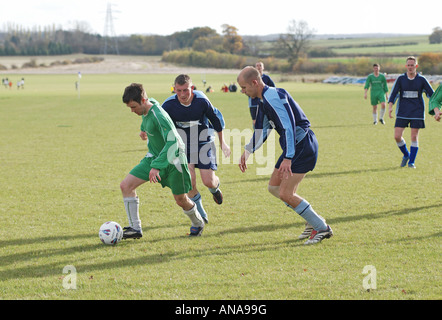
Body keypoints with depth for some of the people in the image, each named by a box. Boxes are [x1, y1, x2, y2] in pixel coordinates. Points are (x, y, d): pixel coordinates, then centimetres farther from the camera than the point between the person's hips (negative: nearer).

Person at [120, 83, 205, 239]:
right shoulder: (145, 111, -5)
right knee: (126, 185, -9)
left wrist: (157, 166, -41)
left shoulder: (159, 116, -30)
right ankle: (135, 228, -4)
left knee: (181, 200, 6)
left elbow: (172, 142, -36)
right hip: (154, 156, 8)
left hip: (173, 160, -7)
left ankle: (197, 223, 37)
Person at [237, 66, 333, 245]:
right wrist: (247, 152, 24)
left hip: (303, 146, -11)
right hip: (294, 148, 11)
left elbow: (289, 126, -29)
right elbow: (261, 131, 26)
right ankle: (313, 221, 21)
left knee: (285, 194, -13)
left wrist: (287, 159, -35)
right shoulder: (264, 101, 13)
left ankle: (322, 228, -1)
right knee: (273, 187, 14)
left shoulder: (274, 97, -20)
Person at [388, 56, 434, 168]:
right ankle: (406, 155, 20)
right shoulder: (400, 79, 3)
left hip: (417, 112, -1)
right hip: (402, 113, 1)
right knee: (397, 136, -6)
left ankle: (411, 162, 7)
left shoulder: (421, 80, 1)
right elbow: (393, 93, 1)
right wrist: (390, 107, -14)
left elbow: (432, 94, 5)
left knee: (414, 137, -4)